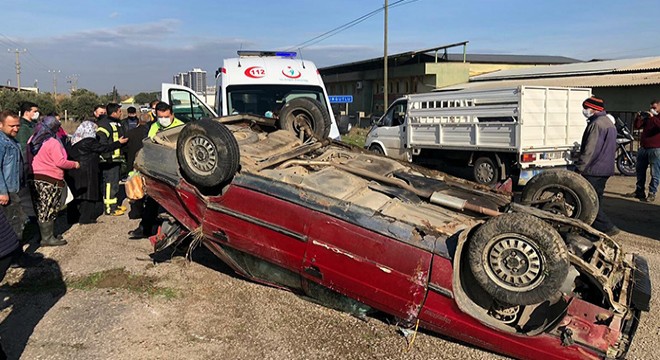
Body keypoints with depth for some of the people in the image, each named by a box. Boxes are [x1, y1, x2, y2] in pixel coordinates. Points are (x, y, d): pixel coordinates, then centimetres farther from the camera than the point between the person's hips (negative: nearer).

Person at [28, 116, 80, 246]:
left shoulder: (32, 140, 8)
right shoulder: (53, 142, -15)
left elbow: (29, 158, 14)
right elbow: (60, 162, -19)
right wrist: (74, 164, -6)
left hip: (35, 178, 8)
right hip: (50, 180, -8)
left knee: (41, 209, 16)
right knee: (49, 210, 0)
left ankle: (44, 235, 25)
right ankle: (48, 238, 6)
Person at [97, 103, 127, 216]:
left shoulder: (118, 123, 18)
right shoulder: (104, 124, -14)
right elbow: (101, 141, -23)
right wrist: (107, 156, -25)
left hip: (117, 159, 10)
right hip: (109, 160, -10)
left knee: (115, 181, 17)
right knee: (110, 183, -9)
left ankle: (114, 204, 27)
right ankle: (109, 208, -5)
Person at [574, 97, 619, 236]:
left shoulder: (596, 124, -17)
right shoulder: (609, 123, 18)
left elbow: (589, 150, -22)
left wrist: (579, 168, -19)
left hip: (593, 171, -10)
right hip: (605, 170, 10)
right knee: (596, 200, 17)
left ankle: (607, 227, -6)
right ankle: (597, 227, 24)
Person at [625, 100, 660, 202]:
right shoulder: (647, 116, 16)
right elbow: (637, 126, 10)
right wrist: (638, 118, -6)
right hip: (643, 148, 7)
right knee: (640, 170, 11)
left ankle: (652, 194, -1)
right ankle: (639, 191, 20)